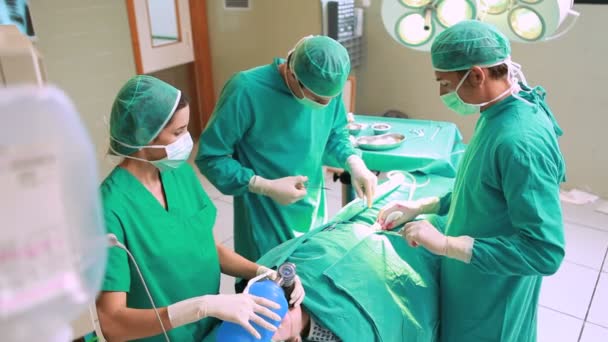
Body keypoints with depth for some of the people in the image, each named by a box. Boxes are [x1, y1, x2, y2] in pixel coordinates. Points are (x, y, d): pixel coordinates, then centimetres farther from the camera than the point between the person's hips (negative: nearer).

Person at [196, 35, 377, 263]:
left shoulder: (328, 86, -10)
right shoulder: (246, 90, -26)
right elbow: (209, 157, -17)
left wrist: (354, 162, -11)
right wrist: (266, 187, -24)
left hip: (313, 211, 5)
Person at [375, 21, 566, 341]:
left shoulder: (521, 140, -32)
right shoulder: (497, 116, -2)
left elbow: (545, 250, -31)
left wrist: (445, 244, -29)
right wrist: (422, 206, 3)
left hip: (491, 303, -8)